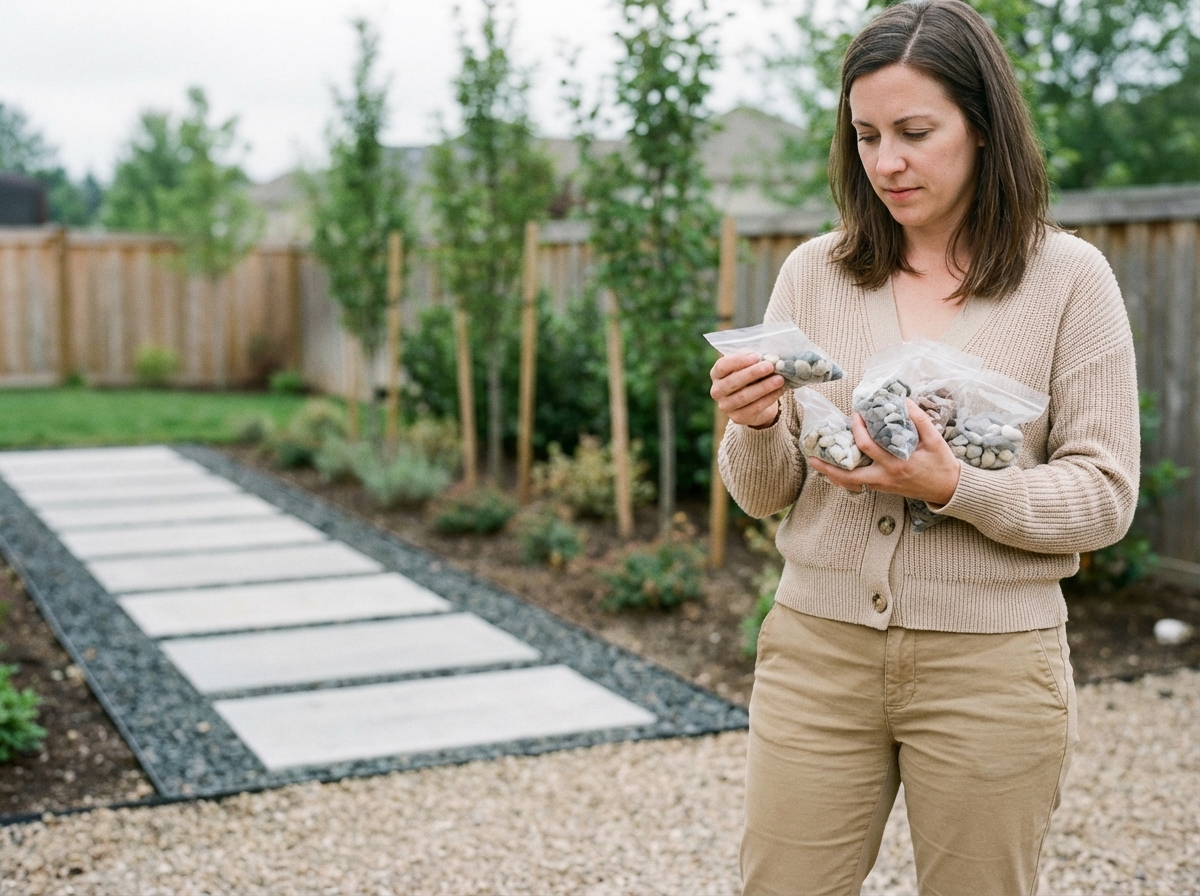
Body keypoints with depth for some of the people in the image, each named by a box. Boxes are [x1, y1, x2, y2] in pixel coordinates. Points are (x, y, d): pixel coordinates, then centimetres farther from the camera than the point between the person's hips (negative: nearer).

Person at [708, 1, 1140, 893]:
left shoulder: (1068, 277, -3)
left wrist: (953, 487, -21)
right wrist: (756, 426, -15)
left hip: (990, 664, -2)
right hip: (817, 650, 2)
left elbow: (1105, 495, -5)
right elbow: (763, 495, 7)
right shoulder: (813, 273, 4)